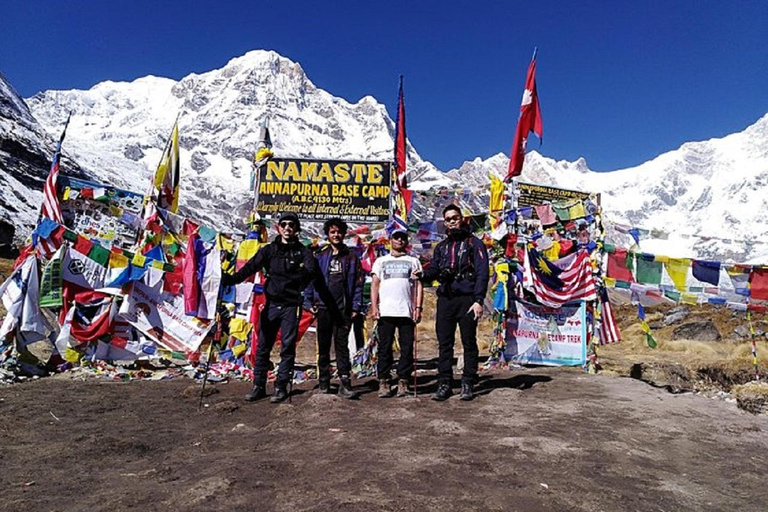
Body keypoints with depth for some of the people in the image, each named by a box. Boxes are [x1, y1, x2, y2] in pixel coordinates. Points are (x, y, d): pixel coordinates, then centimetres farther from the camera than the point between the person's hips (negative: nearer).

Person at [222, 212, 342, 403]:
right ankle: (258, 386, 19)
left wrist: (333, 310, -15)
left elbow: (316, 279, -8)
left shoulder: (303, 253, 0)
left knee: (288, 348, 3)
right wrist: (231, 279, -30)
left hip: (291, 306, -2)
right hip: (271, 304, 2)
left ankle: (281, 387, 14)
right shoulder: (269, 250, 6)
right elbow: (251, 267, -10)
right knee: (263, 346, 7)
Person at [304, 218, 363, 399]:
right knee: (323, 346, 8)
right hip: (323, 307, 1)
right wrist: (308, 302, -3)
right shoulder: (319, 257, 8)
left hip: (344, 308, -1)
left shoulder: (351, 257, 7)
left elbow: (358, 283, 4)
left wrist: (356, 307, -2)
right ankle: (324, 381, 18)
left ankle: (345, 383, -1)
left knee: (342, 345, -2)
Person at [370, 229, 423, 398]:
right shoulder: (381, 261, 18)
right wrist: (374, 307, -2)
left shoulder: (413, 261, 18)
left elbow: (418, 285, 10)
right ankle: (383, 381, 5)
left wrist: (418, 307, -2)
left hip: (407, 312, 0)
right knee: (384, 347, 0)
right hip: (385, 312, 0)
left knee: (407, 348, 0)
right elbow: (375, 285, 11)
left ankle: (403, 381, 7)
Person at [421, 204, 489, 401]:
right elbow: (434, 271, 16)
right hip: (445, 299, 4)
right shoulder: (441, 247, 18)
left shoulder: (474, 243, 3)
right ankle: (444, 384, 11)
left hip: (467, 299, -4)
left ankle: (468, 384, 12)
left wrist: (478, 300, -14)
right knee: (444, 344, 5)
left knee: (469, 343, 4)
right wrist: (422, 275, -8)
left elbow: (482, 273, -5)